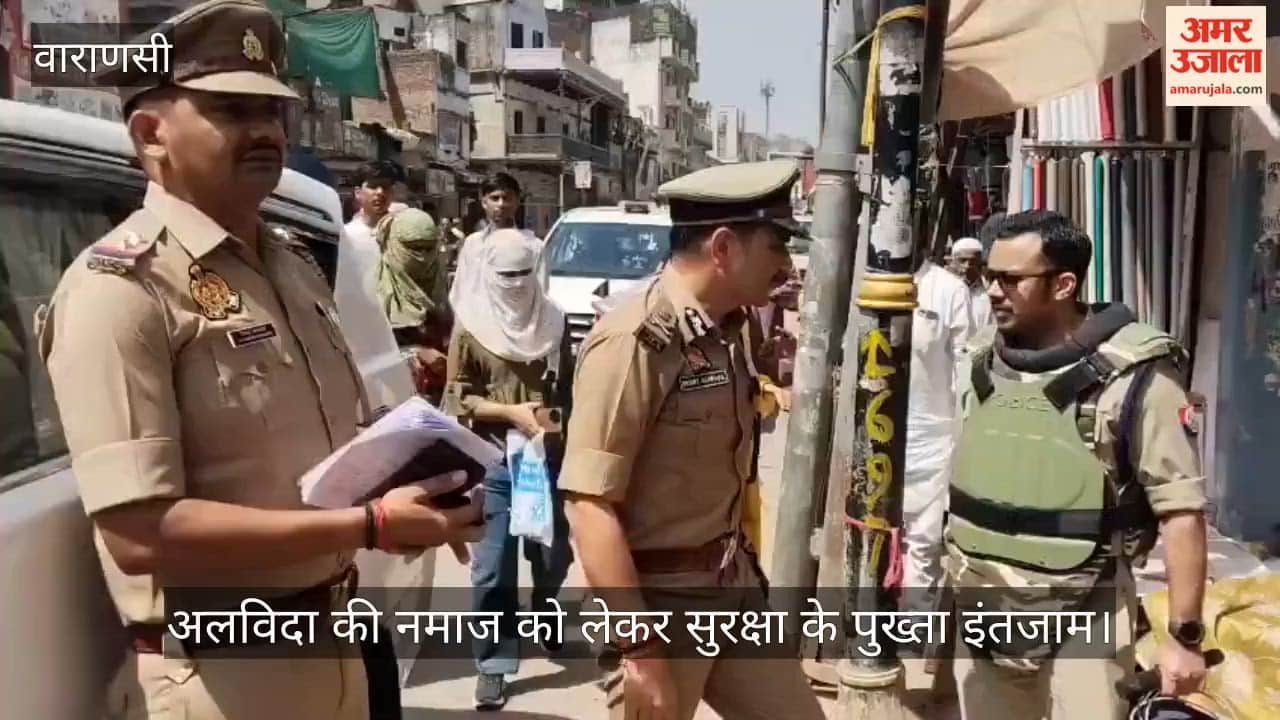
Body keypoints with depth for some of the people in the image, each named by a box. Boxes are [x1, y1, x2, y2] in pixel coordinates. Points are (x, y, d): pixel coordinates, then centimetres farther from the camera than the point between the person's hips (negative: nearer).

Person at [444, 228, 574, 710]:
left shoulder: (553, 321, 5)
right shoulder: (470, 327, -4)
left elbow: (568, 385, 11)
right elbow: (458, 398, -4)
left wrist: (557, 419, -6)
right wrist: (511, 412, -16)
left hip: (550, 457, 3)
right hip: (494, 462, -3)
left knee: (554, 555, 15)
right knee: (493, 567, 0)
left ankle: (544, 618, 45)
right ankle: (492, 663, 14)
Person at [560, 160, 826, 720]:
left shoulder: (724, 331, 6)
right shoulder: (634, 340, -20)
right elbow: (589, 504, -24)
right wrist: (640, 649, -24)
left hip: (734, 587, 8)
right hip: (659, 600, -8)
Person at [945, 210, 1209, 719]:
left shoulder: (1135, 374, -14)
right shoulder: (983, 362, 3)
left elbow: (1181, 513, -13)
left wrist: (1186, 636, -14)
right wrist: (937, 576, 16)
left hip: (1082, 623, -5)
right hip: (982, 613, 6)